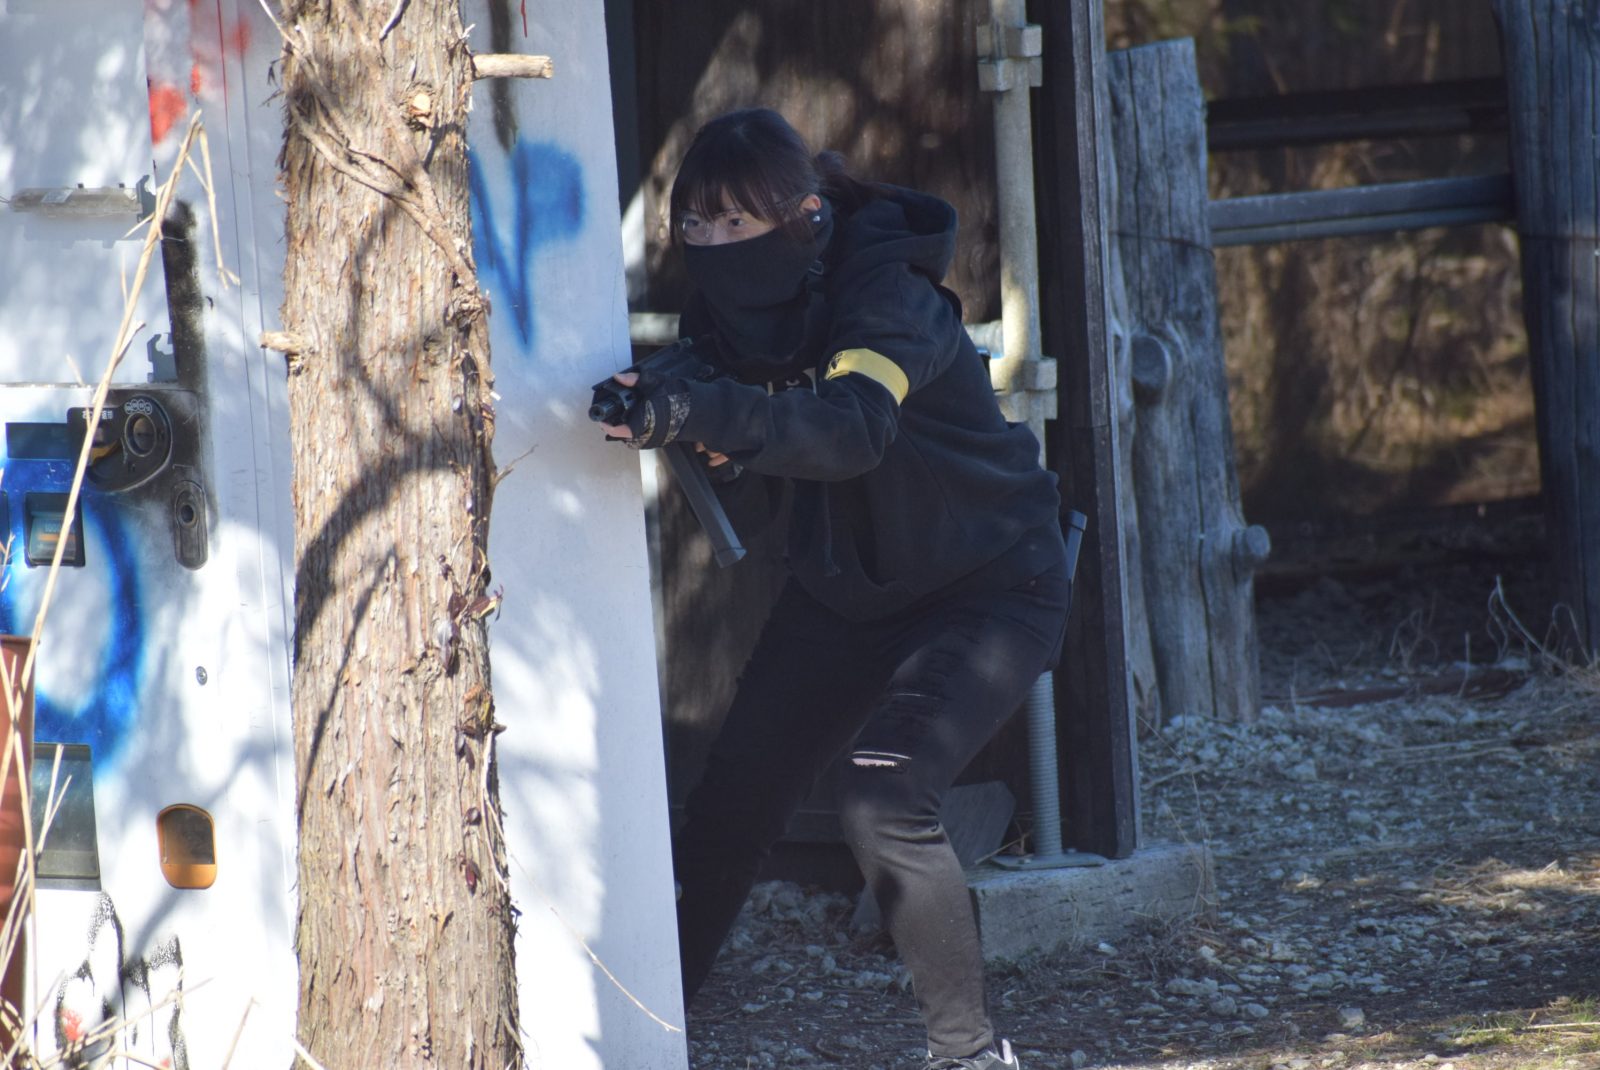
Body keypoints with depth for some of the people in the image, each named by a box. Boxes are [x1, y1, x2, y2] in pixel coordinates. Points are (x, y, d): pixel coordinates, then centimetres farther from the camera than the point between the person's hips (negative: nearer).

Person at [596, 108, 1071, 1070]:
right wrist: (698, 444, -25)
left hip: (990, 586, -7)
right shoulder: (725, 313, -7)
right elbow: (757, 499, -3)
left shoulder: (888, 297, -28)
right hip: (845, 590, 7)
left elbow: (854, 425, -49)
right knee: (731, 806, 3)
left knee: (886, 802, -25)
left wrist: (695, 410, -62)